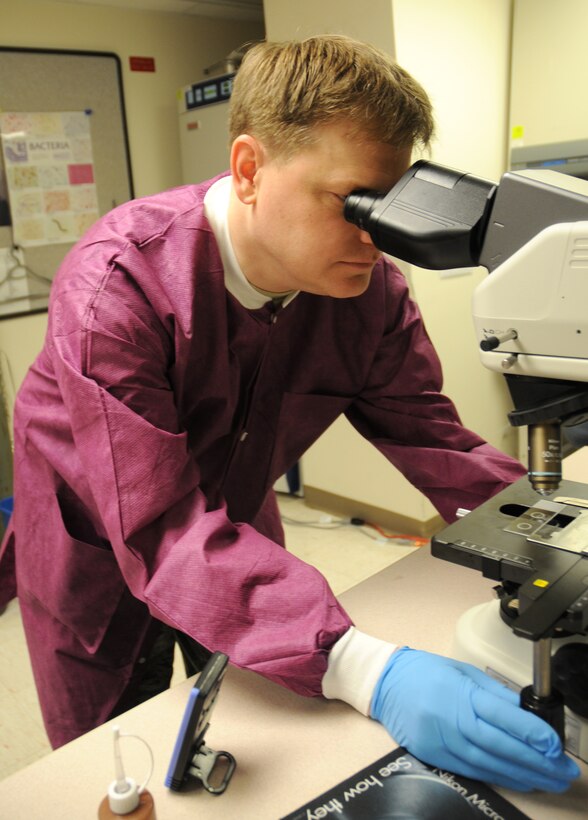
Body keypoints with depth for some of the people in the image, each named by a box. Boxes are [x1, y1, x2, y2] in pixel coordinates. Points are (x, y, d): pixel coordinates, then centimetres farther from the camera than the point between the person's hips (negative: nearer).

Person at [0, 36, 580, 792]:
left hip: (235, 524, 4)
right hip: (97, 551, -3)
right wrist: (365, 670, -50)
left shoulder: (370, 291, -19)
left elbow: (432, 440, -15)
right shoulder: (117, 285, -34)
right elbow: (161, 531, -40)